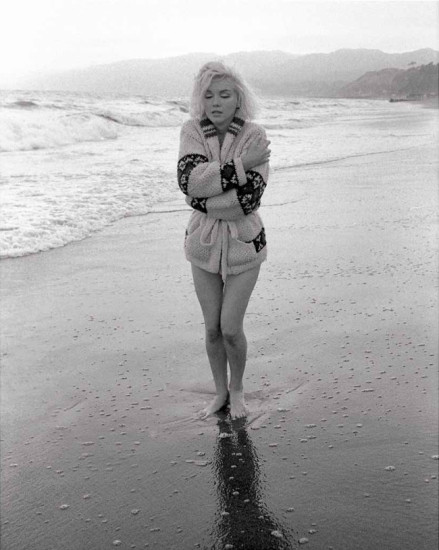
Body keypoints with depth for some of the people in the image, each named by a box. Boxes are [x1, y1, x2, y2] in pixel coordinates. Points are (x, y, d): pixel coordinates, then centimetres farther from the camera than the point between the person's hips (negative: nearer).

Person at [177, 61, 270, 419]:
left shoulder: (255, 136, -15)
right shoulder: (192, 131, -7)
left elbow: (249, 198, -26)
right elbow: (189, 180, -25)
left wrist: (201, 200, -18)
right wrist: (241, 165, -27)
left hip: (243, 244, -3)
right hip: (204, 244, 3)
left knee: (231, 329, -2)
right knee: (212, 328, 12)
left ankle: (237, 389, 27)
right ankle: (220, 392, 34)